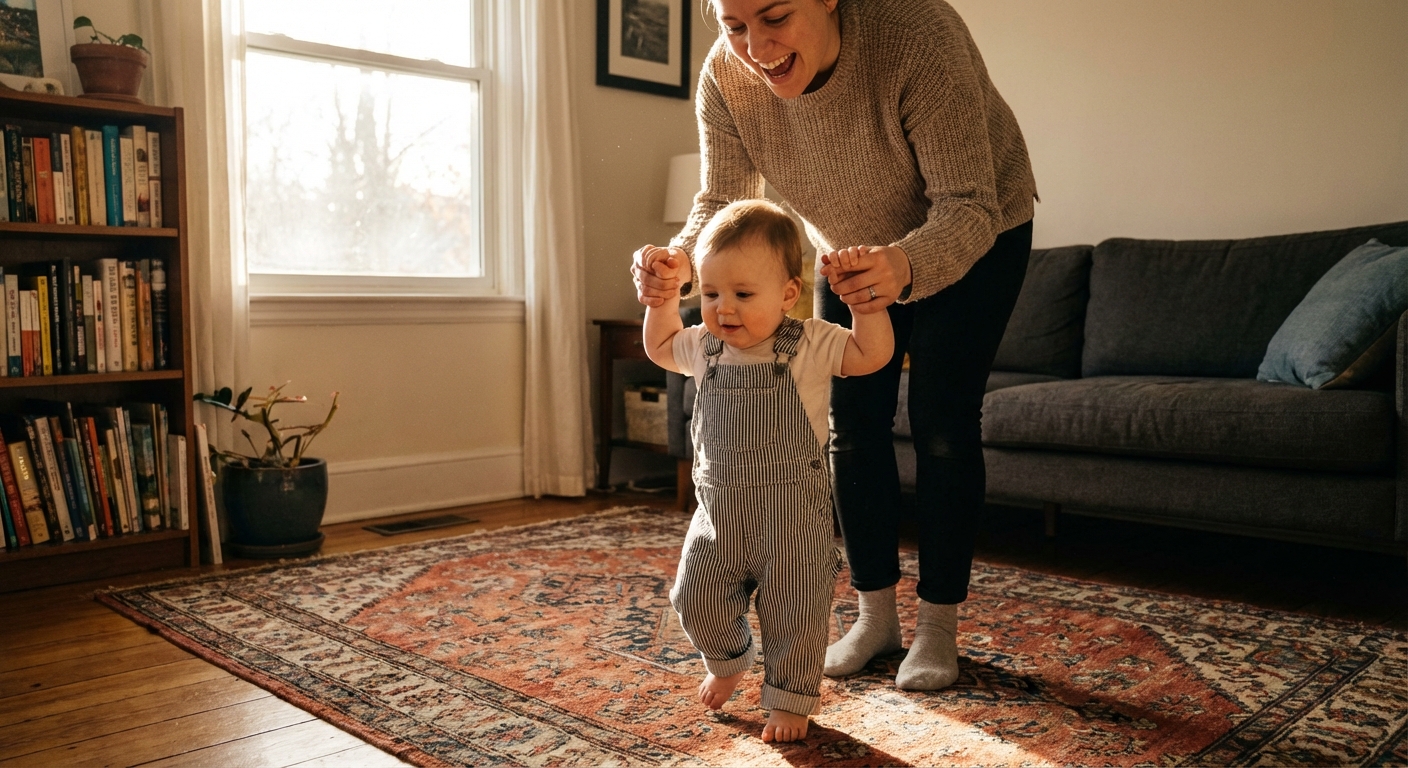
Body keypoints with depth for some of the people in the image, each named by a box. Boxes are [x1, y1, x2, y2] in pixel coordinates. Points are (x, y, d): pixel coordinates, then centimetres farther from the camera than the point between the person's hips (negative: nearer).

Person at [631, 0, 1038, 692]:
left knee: (942, 425, -7)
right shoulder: (725, 76, -25)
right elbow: (721, 203, -21)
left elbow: (967, 208, -38)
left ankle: (939, 627, 8)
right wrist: (680, 261, -43)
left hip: (975, 237, -4)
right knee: (851, 423, 2)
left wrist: (906, 266, -59)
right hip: (849, 241, 4)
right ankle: (876, 615, 16)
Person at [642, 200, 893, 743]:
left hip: (792, 514, -4)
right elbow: (660, 346, 24)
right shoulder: (705, 347, 5)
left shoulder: (810, 345, -9)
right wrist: (663, 294, 15)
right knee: (696, 599, 10)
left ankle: (790, 697, 27)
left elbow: (873, 353, -18)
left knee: (793, 610, 5)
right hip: (719, 510, 5)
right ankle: (728, 661, 40)